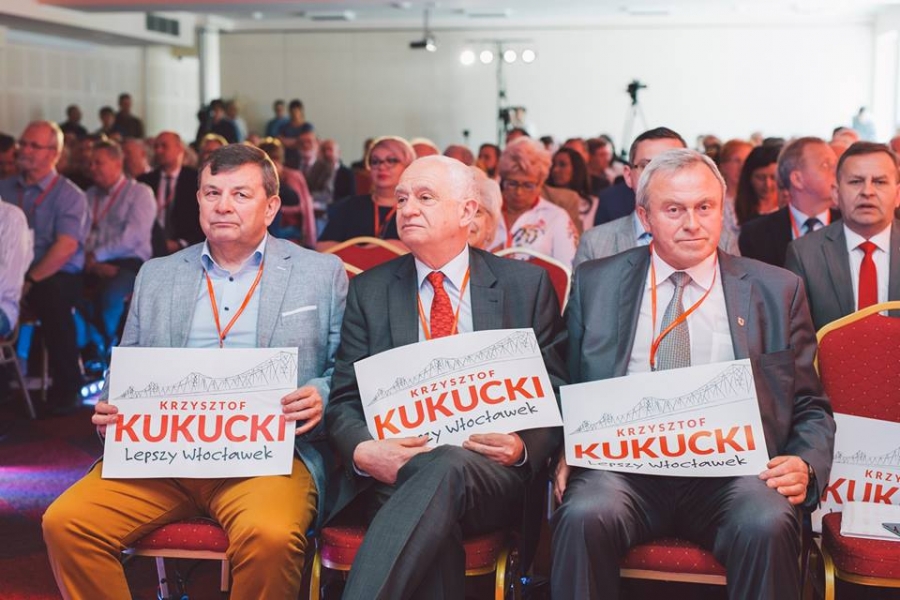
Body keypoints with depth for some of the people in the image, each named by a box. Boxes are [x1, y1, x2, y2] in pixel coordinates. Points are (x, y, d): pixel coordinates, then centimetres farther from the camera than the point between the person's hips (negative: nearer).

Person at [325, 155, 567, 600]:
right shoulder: (368, 291, 14)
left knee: (445, 468, -37)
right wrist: (363, 452, -14)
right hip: (393, 469, 1)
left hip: (490, 469, 0)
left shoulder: (527, 285, 11)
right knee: (434, 524, -35)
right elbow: (344, 400, 9)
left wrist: (524, 447, -12)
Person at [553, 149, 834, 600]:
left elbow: (810, 409, 14)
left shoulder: (777, 291, 13)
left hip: (729, 469, 0)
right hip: (624, 464, 0)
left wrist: (806, 466, -7)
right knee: (585, 517, -32)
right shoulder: (595, 284, 14)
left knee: (768, 525, -32)